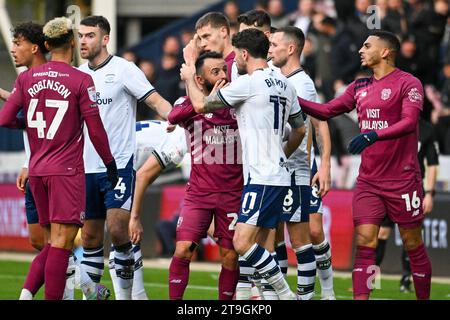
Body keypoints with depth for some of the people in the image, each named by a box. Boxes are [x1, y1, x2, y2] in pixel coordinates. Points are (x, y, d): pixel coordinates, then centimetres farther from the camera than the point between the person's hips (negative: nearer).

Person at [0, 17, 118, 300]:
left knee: (54, 242, 13)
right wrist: (110, 164, 6)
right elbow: (96, 130, -6)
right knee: (61, 243, -6)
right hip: (67, 171, -5)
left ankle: (27, 292, -5)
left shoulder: (26, 79, 6)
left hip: (37, 170, 5)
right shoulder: (81, 80, -7)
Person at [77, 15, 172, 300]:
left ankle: (126, 292, -2)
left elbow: (155, 101, -13)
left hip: (120, 164, -6)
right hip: (88, 167, 6)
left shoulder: (123, 70, -6)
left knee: (118, 229, -15)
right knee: (90, 235, 8)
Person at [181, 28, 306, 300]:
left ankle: (286, 294, -14)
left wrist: (190, 78, 14)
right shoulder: (283, 84, 14)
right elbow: (300, 129, 23)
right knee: (256, 244, 11)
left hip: (262, 177, -9)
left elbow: (201, 105, -5)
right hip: (278, 174, 9)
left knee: (243, 242, -14)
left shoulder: (249, 83, -12)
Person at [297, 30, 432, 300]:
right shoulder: (360, 87, 12)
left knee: (414, 246, 4)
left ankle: (423, 298, 17)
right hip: (368, 182, 5)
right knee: (364, 244, -5)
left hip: (403, 181, -5)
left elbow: (409, 122, -22)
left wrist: (373, 135, -34)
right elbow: (327, 111, 17)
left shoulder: (408, 83, -8)